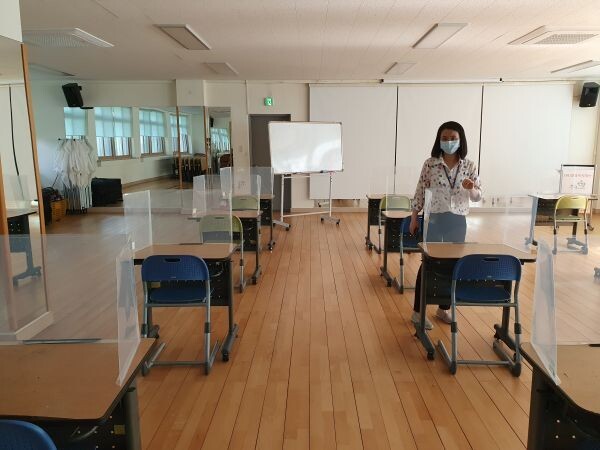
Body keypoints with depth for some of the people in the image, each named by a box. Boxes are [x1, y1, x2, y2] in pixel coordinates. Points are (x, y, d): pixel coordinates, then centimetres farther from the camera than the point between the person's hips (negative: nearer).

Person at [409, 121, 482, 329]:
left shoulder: (469, 166, 0)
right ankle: (418, 311, 11)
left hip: (458, 221, 3)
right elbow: (420, 191, 1)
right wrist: (414, 217, 1)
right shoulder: (430, 164, -5)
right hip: (434, 219, -2)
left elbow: (478, 196, 2)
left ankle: (443, 308, 27)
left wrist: (471, 188, -20)